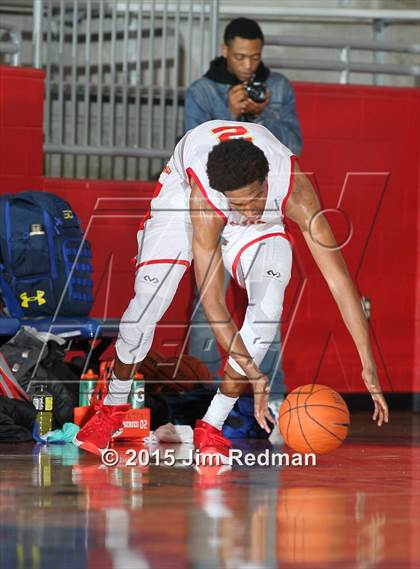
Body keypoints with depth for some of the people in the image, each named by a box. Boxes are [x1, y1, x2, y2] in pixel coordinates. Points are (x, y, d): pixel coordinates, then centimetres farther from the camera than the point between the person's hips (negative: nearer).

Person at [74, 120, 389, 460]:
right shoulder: (204, 198, -43)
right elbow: (212, 302, -40)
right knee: (146, 305, -14)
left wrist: (368, 365, -43)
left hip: (263, 225, 2)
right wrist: (252, 372, -44)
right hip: (181, 196, -2)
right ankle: (114, 407, 17)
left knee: (268, 305, -23)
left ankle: (212, 427, -9)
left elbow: (338, 279, -38)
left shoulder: (293, 187, -40)